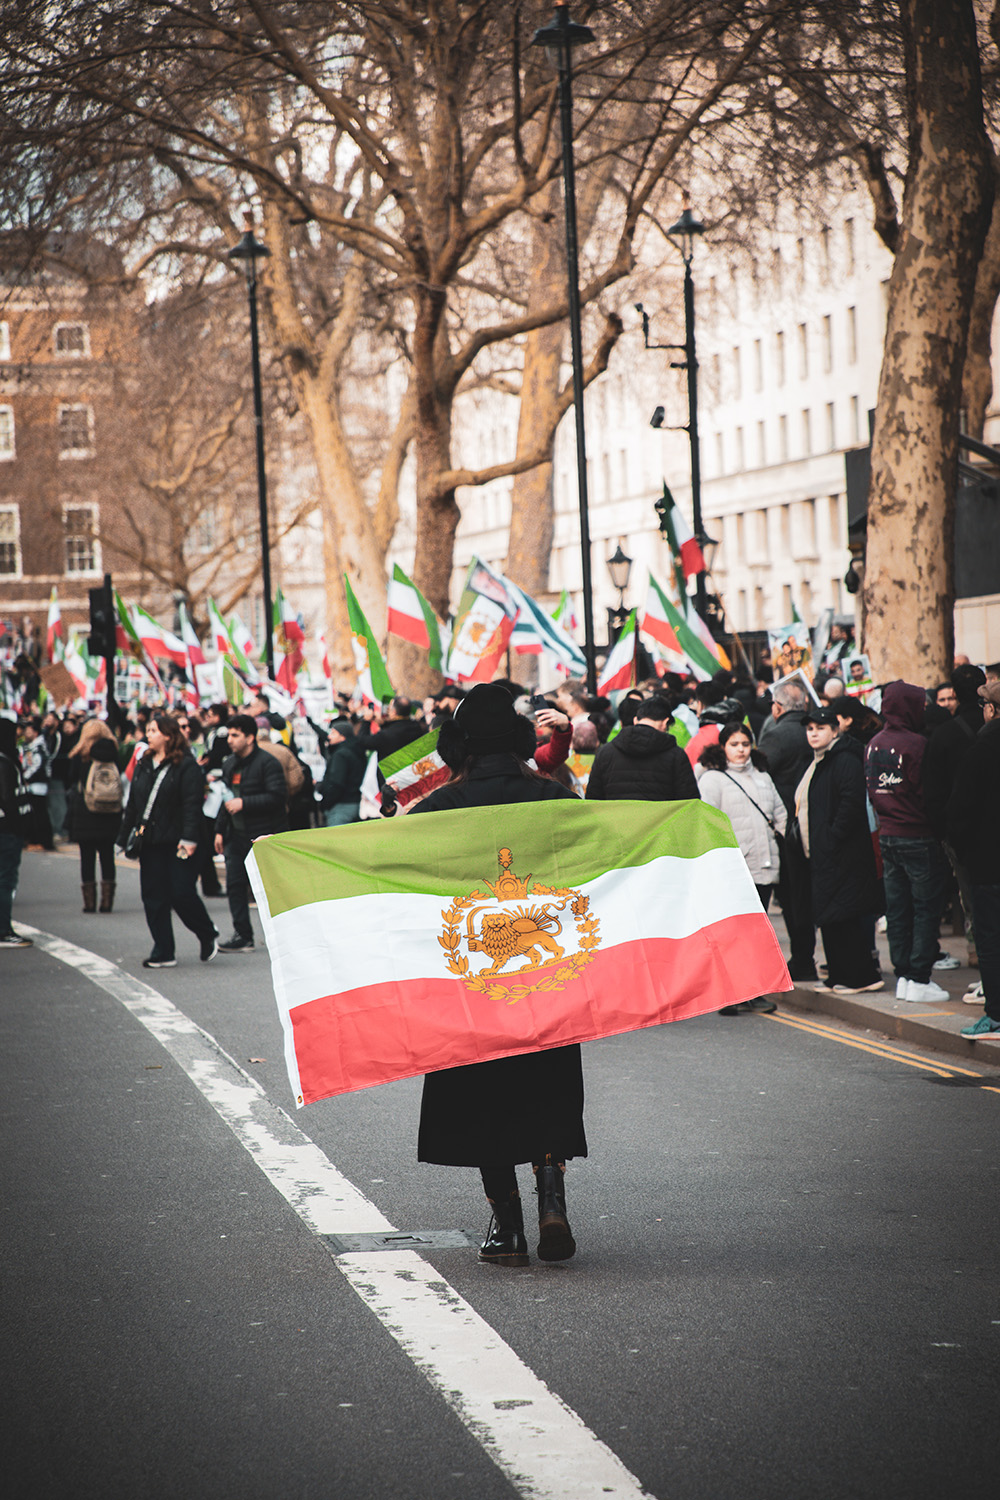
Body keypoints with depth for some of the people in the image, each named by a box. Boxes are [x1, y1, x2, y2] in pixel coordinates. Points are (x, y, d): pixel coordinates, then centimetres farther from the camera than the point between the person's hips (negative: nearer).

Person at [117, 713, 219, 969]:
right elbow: (132, 805, 17)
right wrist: (125, 838, 12)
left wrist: (189, 839, -20)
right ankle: (163, 953, 8)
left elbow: (192, 804, -12)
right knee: (154, 898, 3)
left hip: (176, 842, -6)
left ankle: (208, 936, 18)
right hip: (150, 843, 6)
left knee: (182, 894, -7)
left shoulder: (185, 766, -6)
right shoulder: (143, 766, 14)